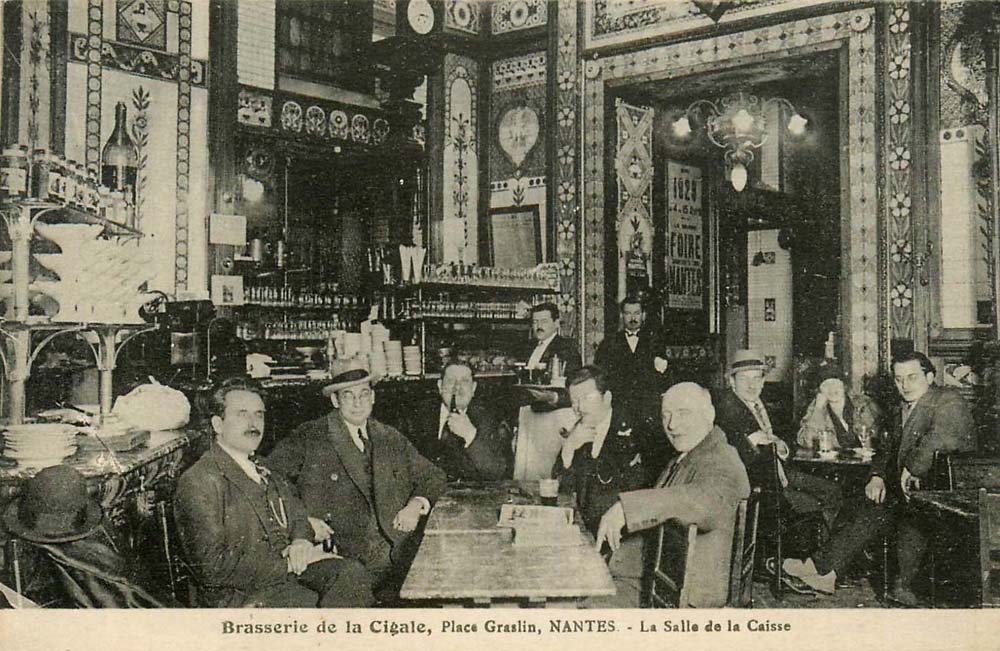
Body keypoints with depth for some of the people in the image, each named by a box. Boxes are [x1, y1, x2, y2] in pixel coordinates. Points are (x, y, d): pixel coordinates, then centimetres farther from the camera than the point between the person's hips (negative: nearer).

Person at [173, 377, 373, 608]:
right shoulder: (198, 482, -7)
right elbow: (214, 567, -14)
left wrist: (301, 540, -2)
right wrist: (290, 563, -15)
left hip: (287, 574, 7)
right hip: (238, 595, -7)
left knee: (353, 573, -20)